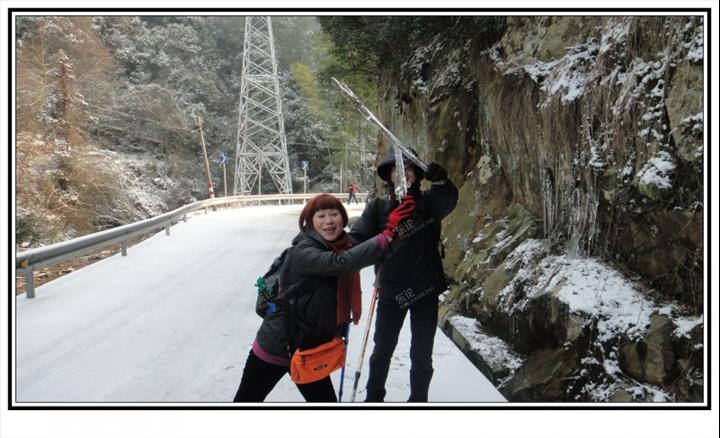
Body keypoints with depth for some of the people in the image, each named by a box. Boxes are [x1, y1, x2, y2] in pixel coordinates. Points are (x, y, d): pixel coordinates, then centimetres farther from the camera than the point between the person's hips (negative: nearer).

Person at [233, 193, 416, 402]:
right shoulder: (302, 252, -28)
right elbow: (341, 263, -41)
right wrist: (388, 234, -44)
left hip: (310, 351, 6)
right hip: (275, 346, -6)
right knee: (246, 400, 13)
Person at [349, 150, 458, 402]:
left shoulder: (428, 203, -4)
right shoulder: (378, 207, -3)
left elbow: (447, 201, -25)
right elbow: (359, 237, -12)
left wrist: (439, 180, -46)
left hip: (426, 290, 0)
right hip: (391, 292, 0)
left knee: (422, 355, 13)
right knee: (382, 350, 17)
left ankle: (418, 400, 35)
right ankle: (374, 398, 39)